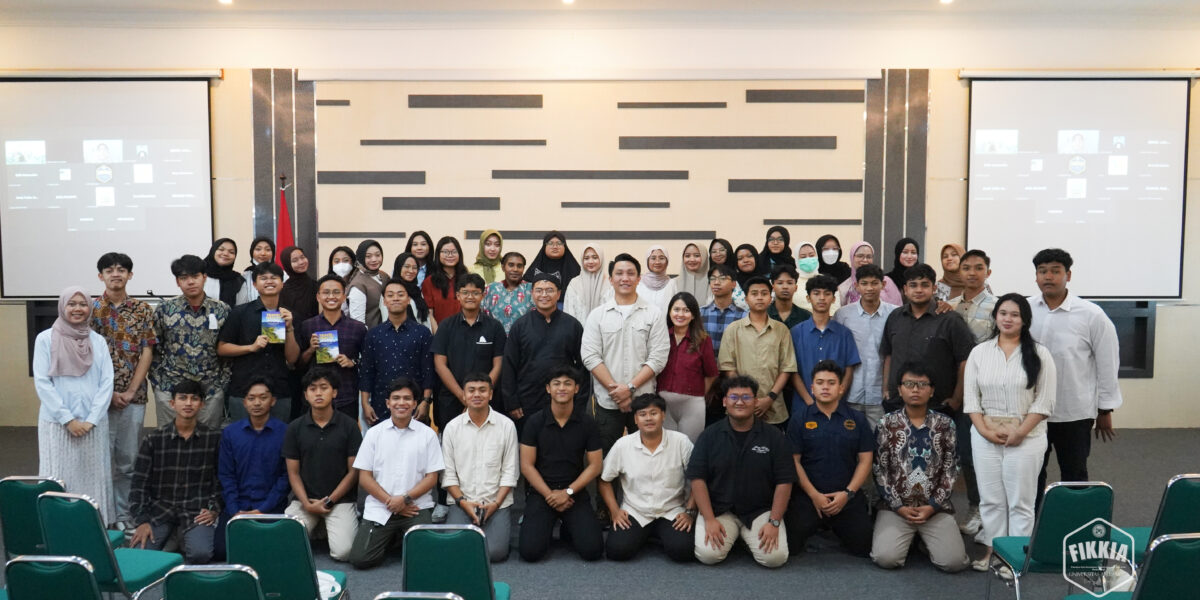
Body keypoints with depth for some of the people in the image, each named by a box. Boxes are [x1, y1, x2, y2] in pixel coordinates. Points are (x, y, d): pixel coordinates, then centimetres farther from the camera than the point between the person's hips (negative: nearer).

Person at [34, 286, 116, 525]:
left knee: (94, 478, 6)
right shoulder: (45, 339, -1)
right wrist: (67, 419, -11)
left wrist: (91, 419, -8)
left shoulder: (98, 341, 6)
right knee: (60, 480, 2)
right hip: (57, 423, -2)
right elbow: (42, 383, -6)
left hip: (93, 423, 2)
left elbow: (106, 383, 2)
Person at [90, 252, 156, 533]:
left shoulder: (143, 310, 5)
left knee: (128, 458, 6)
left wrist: (131, 391, -7)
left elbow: (147, 352, 2)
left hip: (133, 396, 1)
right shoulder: (91, 309, 2)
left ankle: (123, 513, 17)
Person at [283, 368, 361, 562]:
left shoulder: (349, 426, -2)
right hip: (304, 500, 2)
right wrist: (307, 504, -10)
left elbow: (354, 471, -2)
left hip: (340, 500, -2)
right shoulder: (295, 428, 3)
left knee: (342, 552, -20)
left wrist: (329, 501, -8)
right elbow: (293, 472, 4)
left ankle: (330, 529, 13)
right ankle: (314, 527, 12)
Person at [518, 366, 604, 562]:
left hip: (575, 492, 1)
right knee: (530, 551, -19)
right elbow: (527, 465, -2)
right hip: (540, 491, -1)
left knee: (592, 550, -17)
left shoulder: (587, 423, 1)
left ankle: (568, 527, 16)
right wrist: (549, 495, -11)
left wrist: (568, 492, -11)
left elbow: (595, 465, 0)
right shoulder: (535, 421, -2)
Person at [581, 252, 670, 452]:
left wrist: (630, 387, -12)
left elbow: (658, 358, -4)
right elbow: (590, 357, -2)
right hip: (606, 402, 1)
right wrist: (614, 389, -11)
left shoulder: (654, 314, 3)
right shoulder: (597, 315, 5)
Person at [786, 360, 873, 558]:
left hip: (848, 495, 1)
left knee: (862, 545, -10)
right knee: (792, 543, -14)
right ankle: (818, 525, 19)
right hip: (808, 495, -1)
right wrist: (814, 495, -9)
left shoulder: (857, 420, 6)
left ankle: (835, 526, 21)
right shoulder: (800, 418, 2)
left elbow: (865, 461, 3)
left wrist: (848, 493, -9)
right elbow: (794, 460, -1)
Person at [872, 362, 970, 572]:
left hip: (936, 508, 1)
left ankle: (925, 540, 16)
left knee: (954, 562, -18)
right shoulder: (887, 424, 1)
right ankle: (909, 538, 14)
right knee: (886, 558, -21)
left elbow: (949, 471, 3)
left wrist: (933, 506, -8)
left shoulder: (945, 425, 3)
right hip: (896, 507, -1)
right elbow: (880, 471, -1)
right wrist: (898, 506, -9)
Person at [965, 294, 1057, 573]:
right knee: (990, 497, 9)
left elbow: (1044, 401, -5)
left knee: (1021, 500, 3)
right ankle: (993, 549, 20)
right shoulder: (979, 352, 6)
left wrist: (1019, 433, -13)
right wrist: (984, 430, -9)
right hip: (985, 437, 3)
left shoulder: (1039, 354, -1)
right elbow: (970, 397, 3)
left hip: (1026, 438, -2)